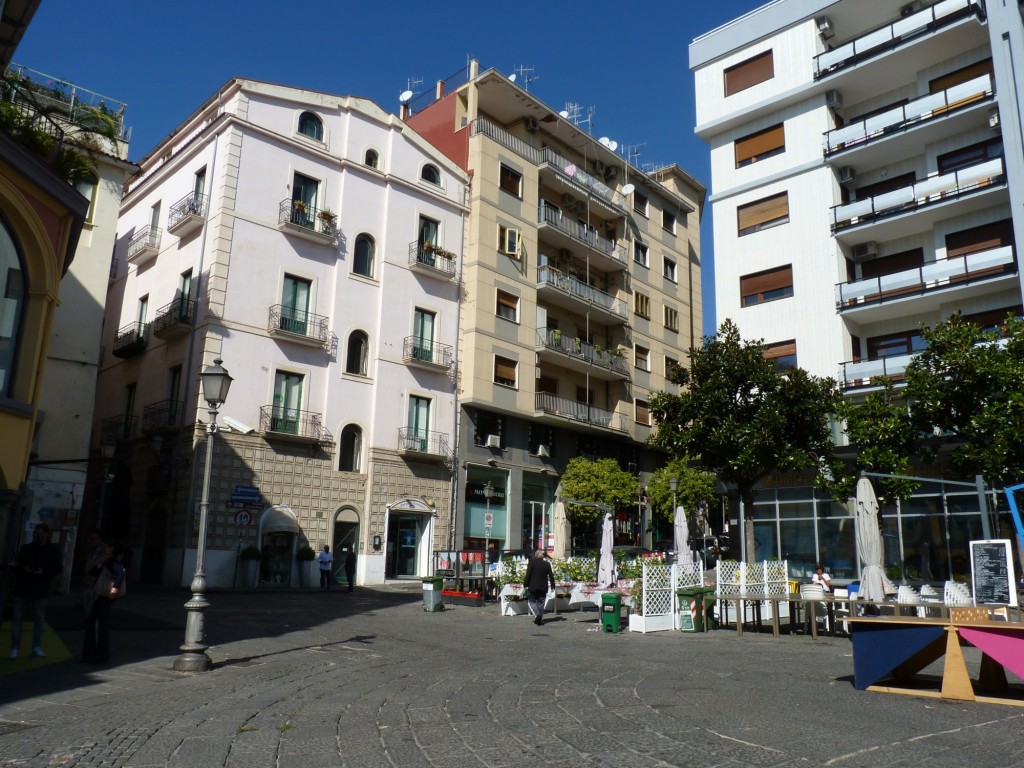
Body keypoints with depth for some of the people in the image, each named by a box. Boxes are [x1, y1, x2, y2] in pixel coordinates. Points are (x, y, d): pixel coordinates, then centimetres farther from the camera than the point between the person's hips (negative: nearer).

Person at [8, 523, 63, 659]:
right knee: (17, 619, 0)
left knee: (39, 620, 3)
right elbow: (16, 565, 6)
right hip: (22, 589, 1)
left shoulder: (53, 551, 4)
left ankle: (37, 647, 13)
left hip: (40, 591, -1)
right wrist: (24, 569, -17)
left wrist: (44, 572, -19)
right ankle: (15, 648, 6)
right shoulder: (26, 548, 8)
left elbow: (58, 568, -2)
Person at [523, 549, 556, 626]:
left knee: (532, 601, 9)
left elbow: (528, 574, -9)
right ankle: (539, 619, 7)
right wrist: (552, 586, 13)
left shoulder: (532, 562, -7)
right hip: (543, 587, 3)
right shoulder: (547, 564, 3)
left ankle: (537, 614, -14)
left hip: (533, 586, -3)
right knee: (541, 603, 10)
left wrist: (525, 584, -3)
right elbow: (551, 576, 5)